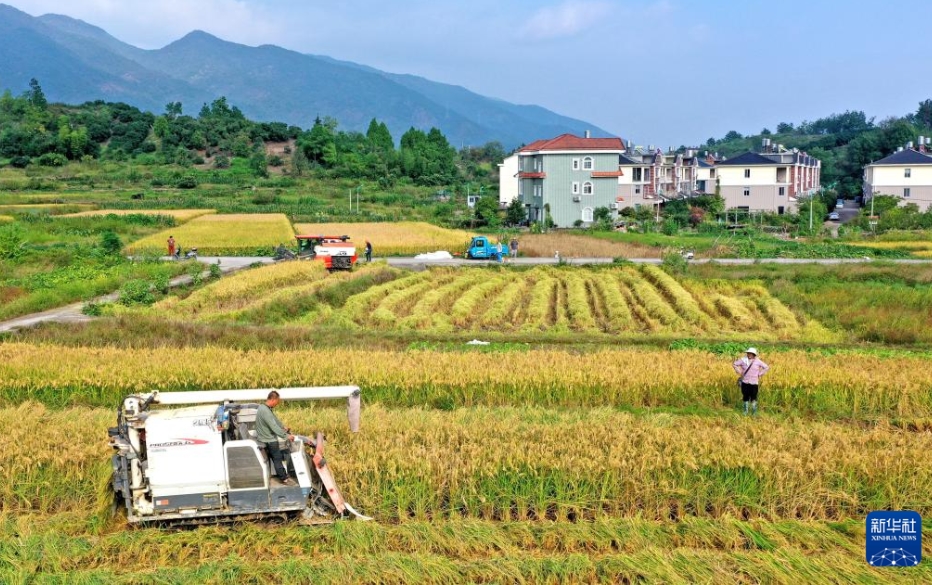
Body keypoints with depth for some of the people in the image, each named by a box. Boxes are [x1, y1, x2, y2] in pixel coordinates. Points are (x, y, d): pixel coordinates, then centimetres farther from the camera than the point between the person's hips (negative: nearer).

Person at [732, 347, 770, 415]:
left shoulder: (757, 361, -2)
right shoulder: (743, 360, 0)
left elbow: (767, 367, 4)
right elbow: (734, 364, 10)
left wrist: (760, 374, -1)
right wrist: (739, 371, 2)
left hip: (754, 383, -1)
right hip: (745, 382, 1)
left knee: (753, 398, -5)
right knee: (745, 397, 6)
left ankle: (754, 412, 3)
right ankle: (745, 411, 18)